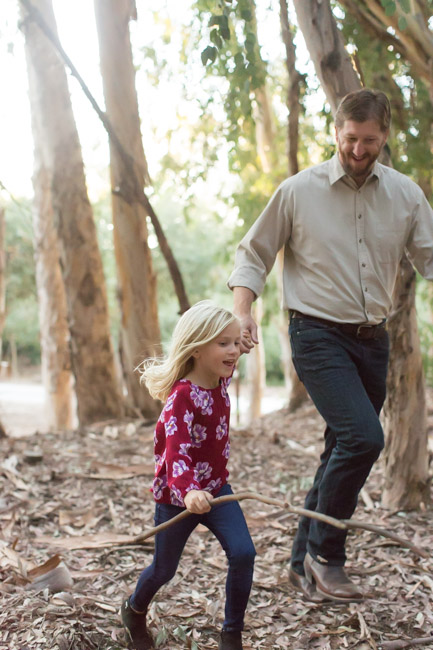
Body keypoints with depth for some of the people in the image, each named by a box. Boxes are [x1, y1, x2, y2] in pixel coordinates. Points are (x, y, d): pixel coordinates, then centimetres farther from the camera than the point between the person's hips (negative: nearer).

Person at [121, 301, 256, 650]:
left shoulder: (221, 379, -5)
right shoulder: (180, 397, -29)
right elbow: (176, 451, -43)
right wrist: (188, 491, -56)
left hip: (215, 487, 6)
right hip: (176, 496, -6)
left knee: (243, 553, -13)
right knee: (164, 568, 14)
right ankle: (134, 611, 48)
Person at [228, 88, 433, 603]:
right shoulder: (299, 191, -3)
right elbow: (253, 254, 3)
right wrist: (241, 310, -12)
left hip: (373, 339, 5)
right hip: (318, 335, -5)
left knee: (343, 451, 9)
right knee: (362, 437, -21)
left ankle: (304, 564, 23)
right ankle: (324, 554, -2)